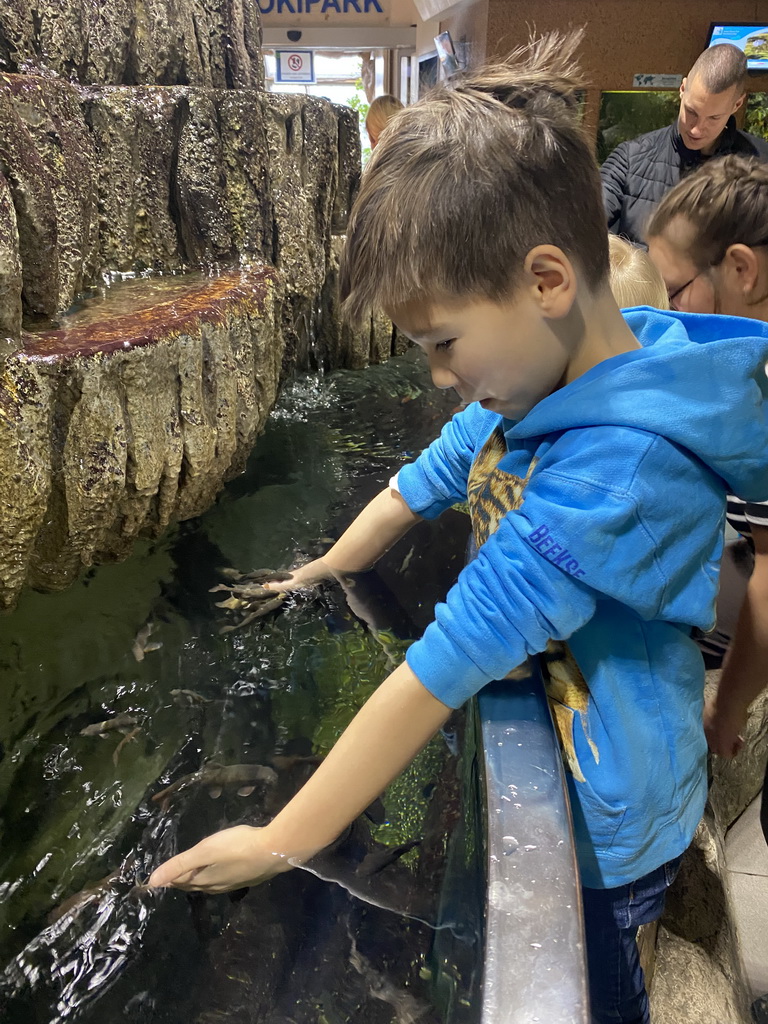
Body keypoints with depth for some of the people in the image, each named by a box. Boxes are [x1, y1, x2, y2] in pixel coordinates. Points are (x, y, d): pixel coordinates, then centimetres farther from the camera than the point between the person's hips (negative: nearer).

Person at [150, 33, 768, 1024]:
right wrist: (319, 572, 12)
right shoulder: (537, 385, -9)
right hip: (540, 743, 7)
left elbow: (438, 672, -35)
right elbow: (427, 481, 6)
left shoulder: (615, 466, -37)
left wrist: (280, 842, -25)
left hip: (602, 824, -7)